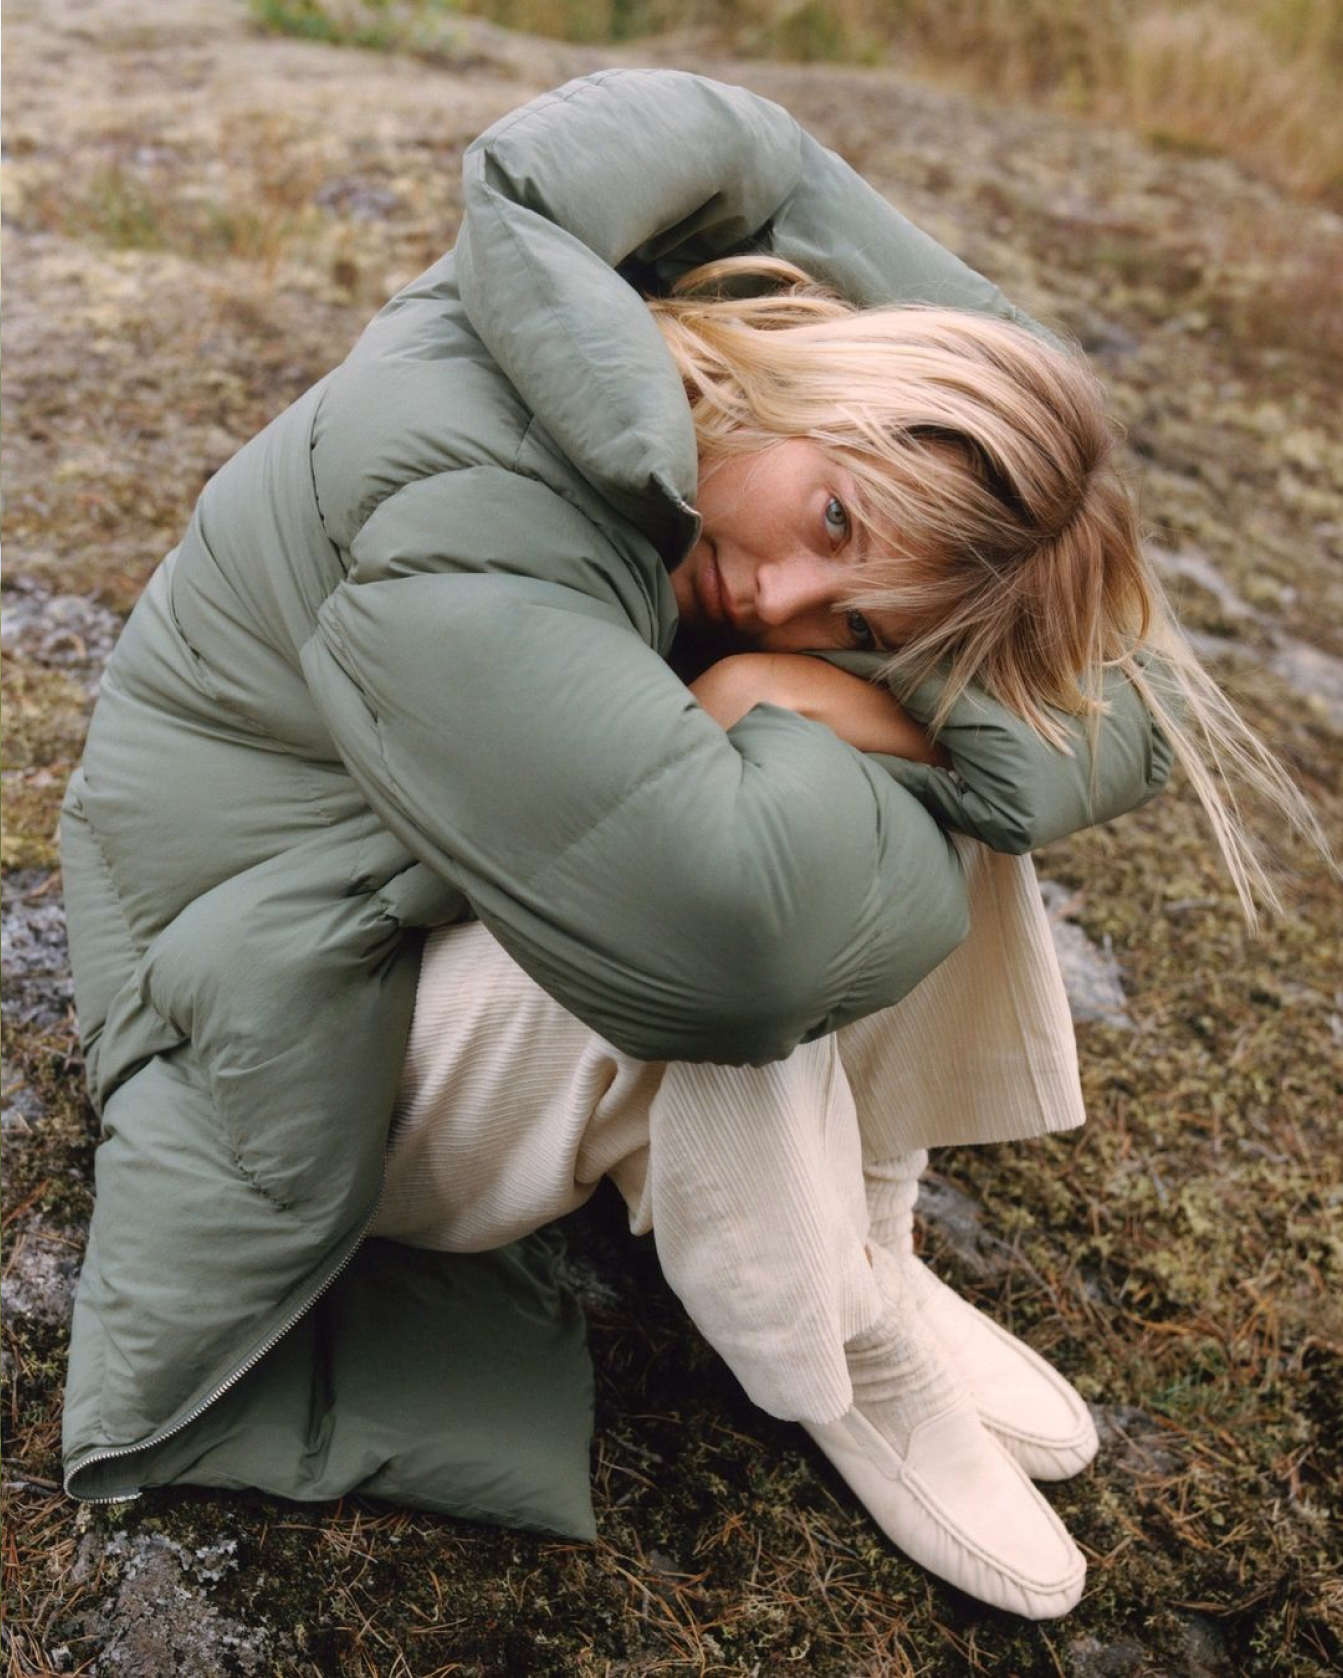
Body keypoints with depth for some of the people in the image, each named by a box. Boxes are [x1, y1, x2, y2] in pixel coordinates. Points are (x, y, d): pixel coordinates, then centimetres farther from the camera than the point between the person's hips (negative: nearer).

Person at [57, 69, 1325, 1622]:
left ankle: (871, 1243, 1)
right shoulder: (467, 529, -36)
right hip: (310, 1003, -6)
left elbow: (1130, 697, -13)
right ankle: (861, 1378, -5)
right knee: (741, 992, -34)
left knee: (948, 767, -10)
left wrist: (872, 706, -29)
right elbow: (739, 927, -47)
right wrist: (805, 738, -26)